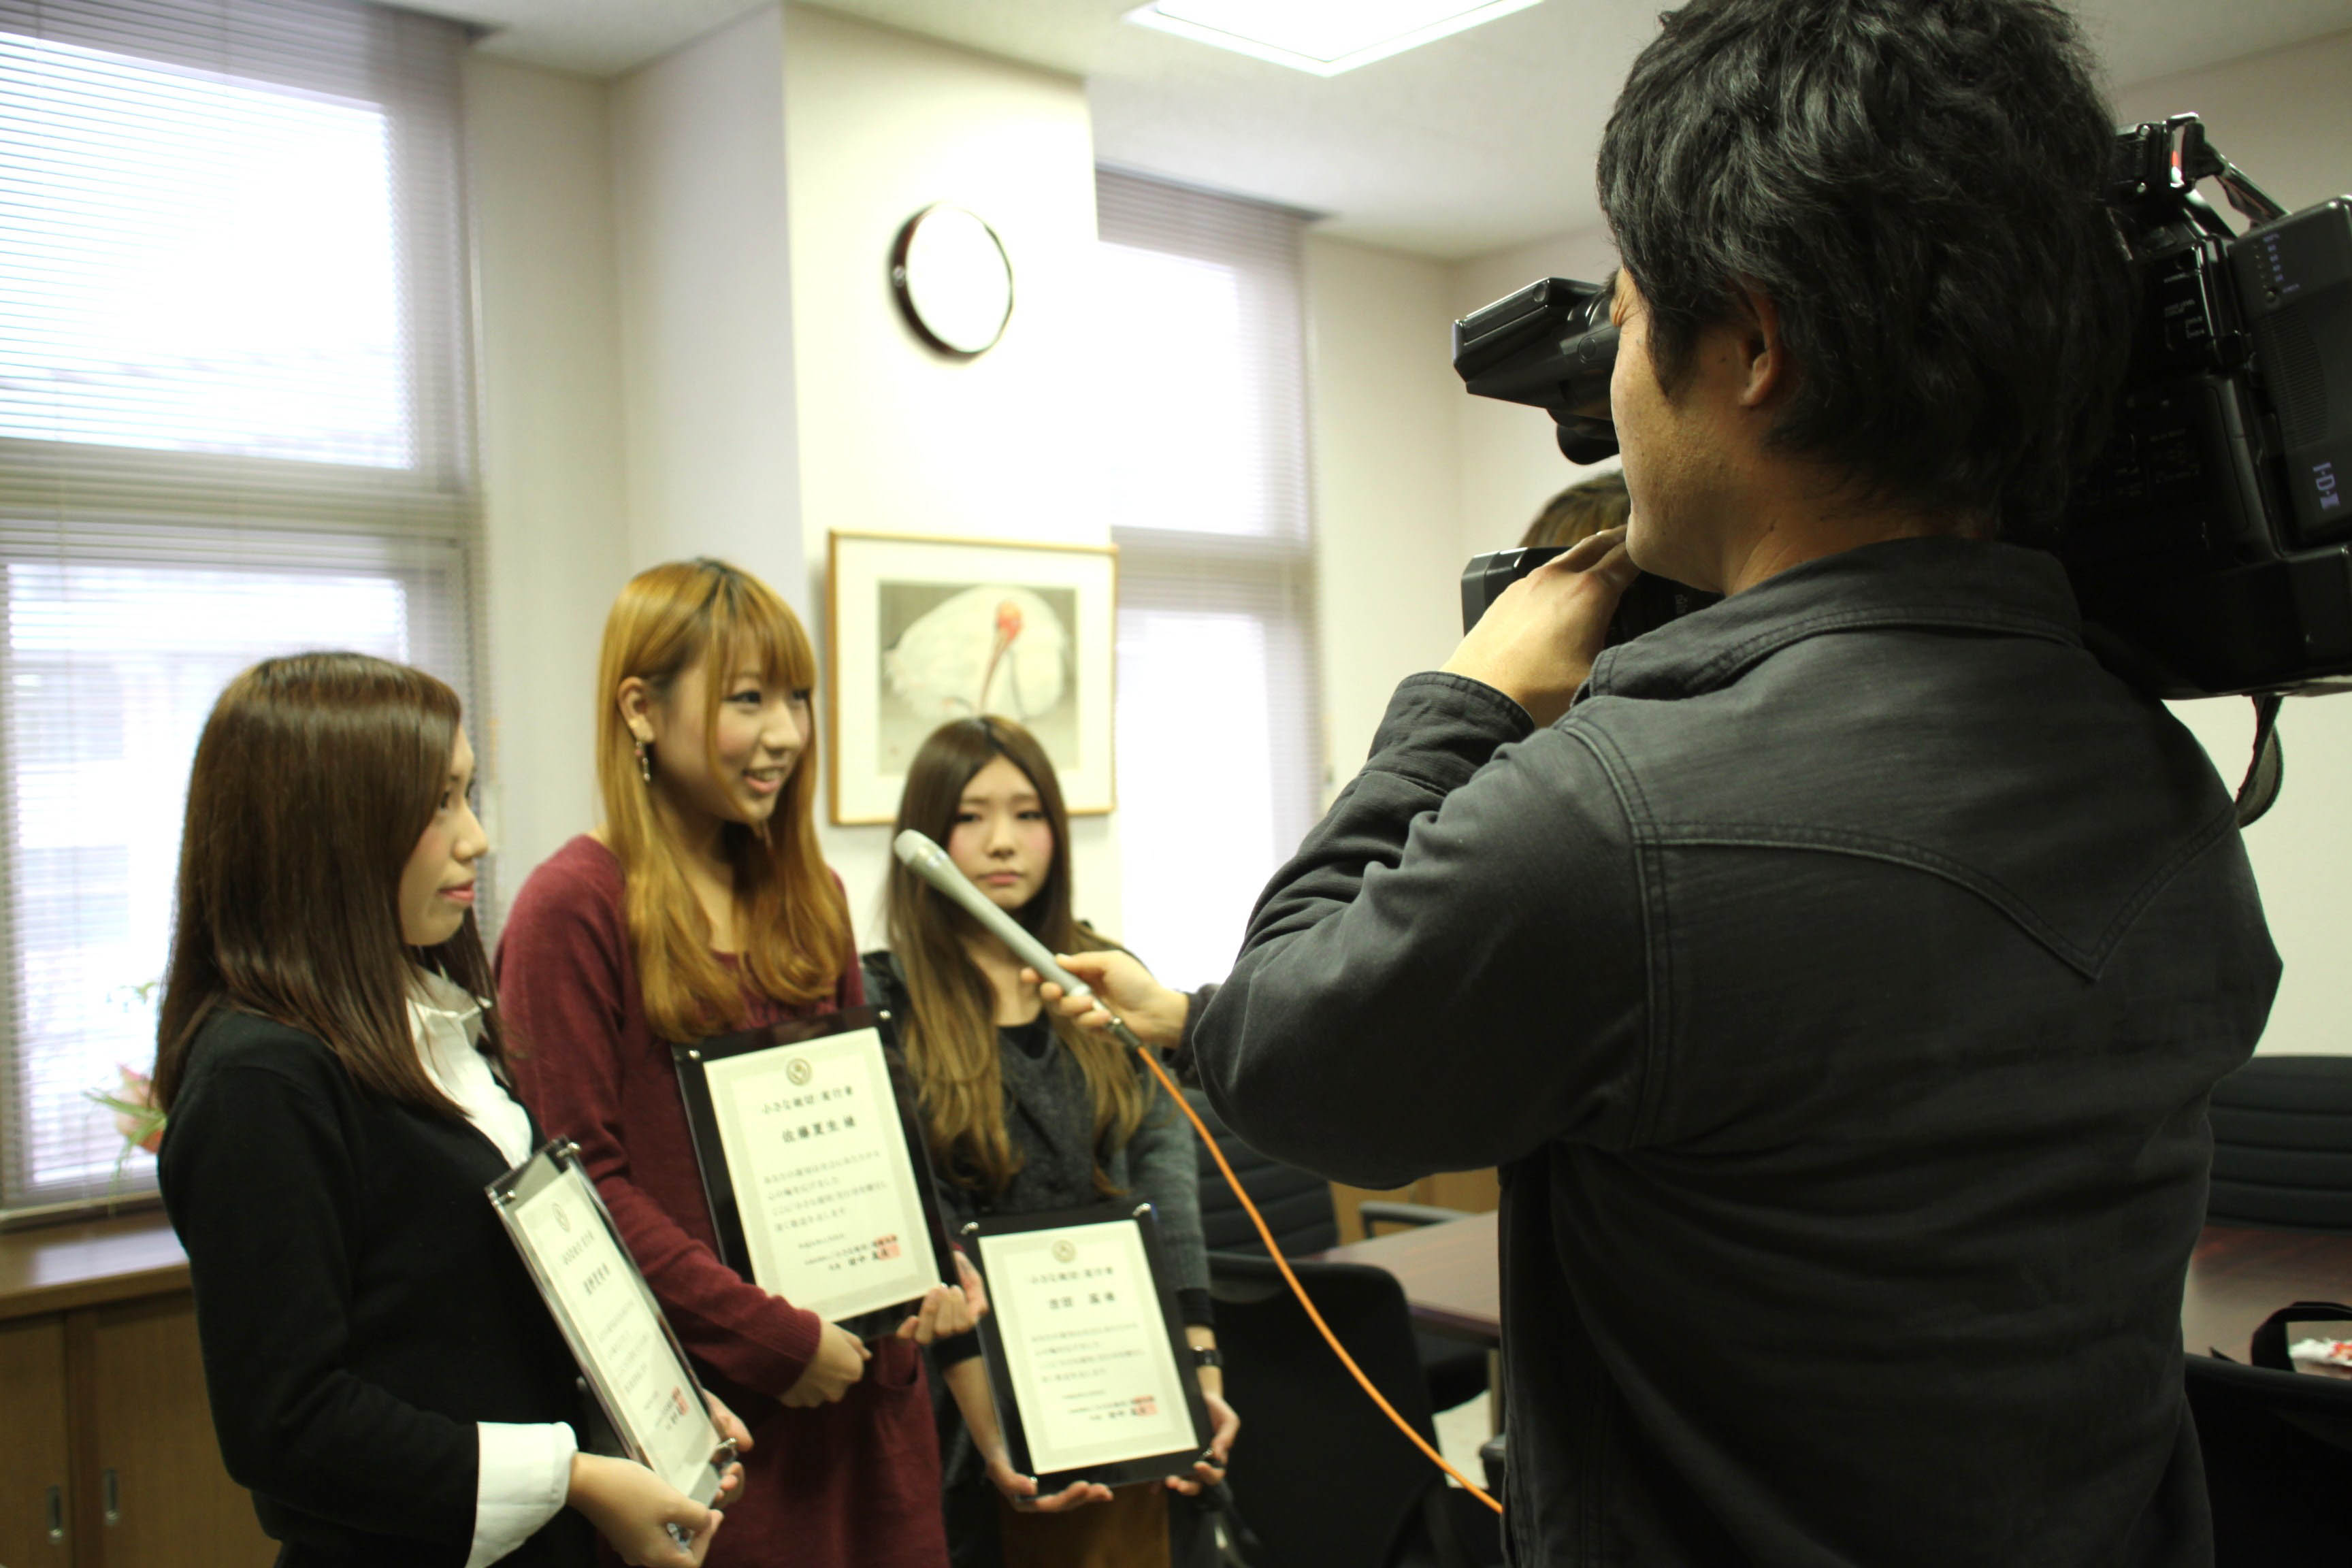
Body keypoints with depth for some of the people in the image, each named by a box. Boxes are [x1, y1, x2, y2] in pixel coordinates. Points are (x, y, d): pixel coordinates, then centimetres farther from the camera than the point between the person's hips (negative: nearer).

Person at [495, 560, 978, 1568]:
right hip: (710, 1408, -6)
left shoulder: (807, 896, 11)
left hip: (862, 1381, 6)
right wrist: (771, 1340, -17)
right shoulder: (574, 908, -11)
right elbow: (579, 1183, -16)